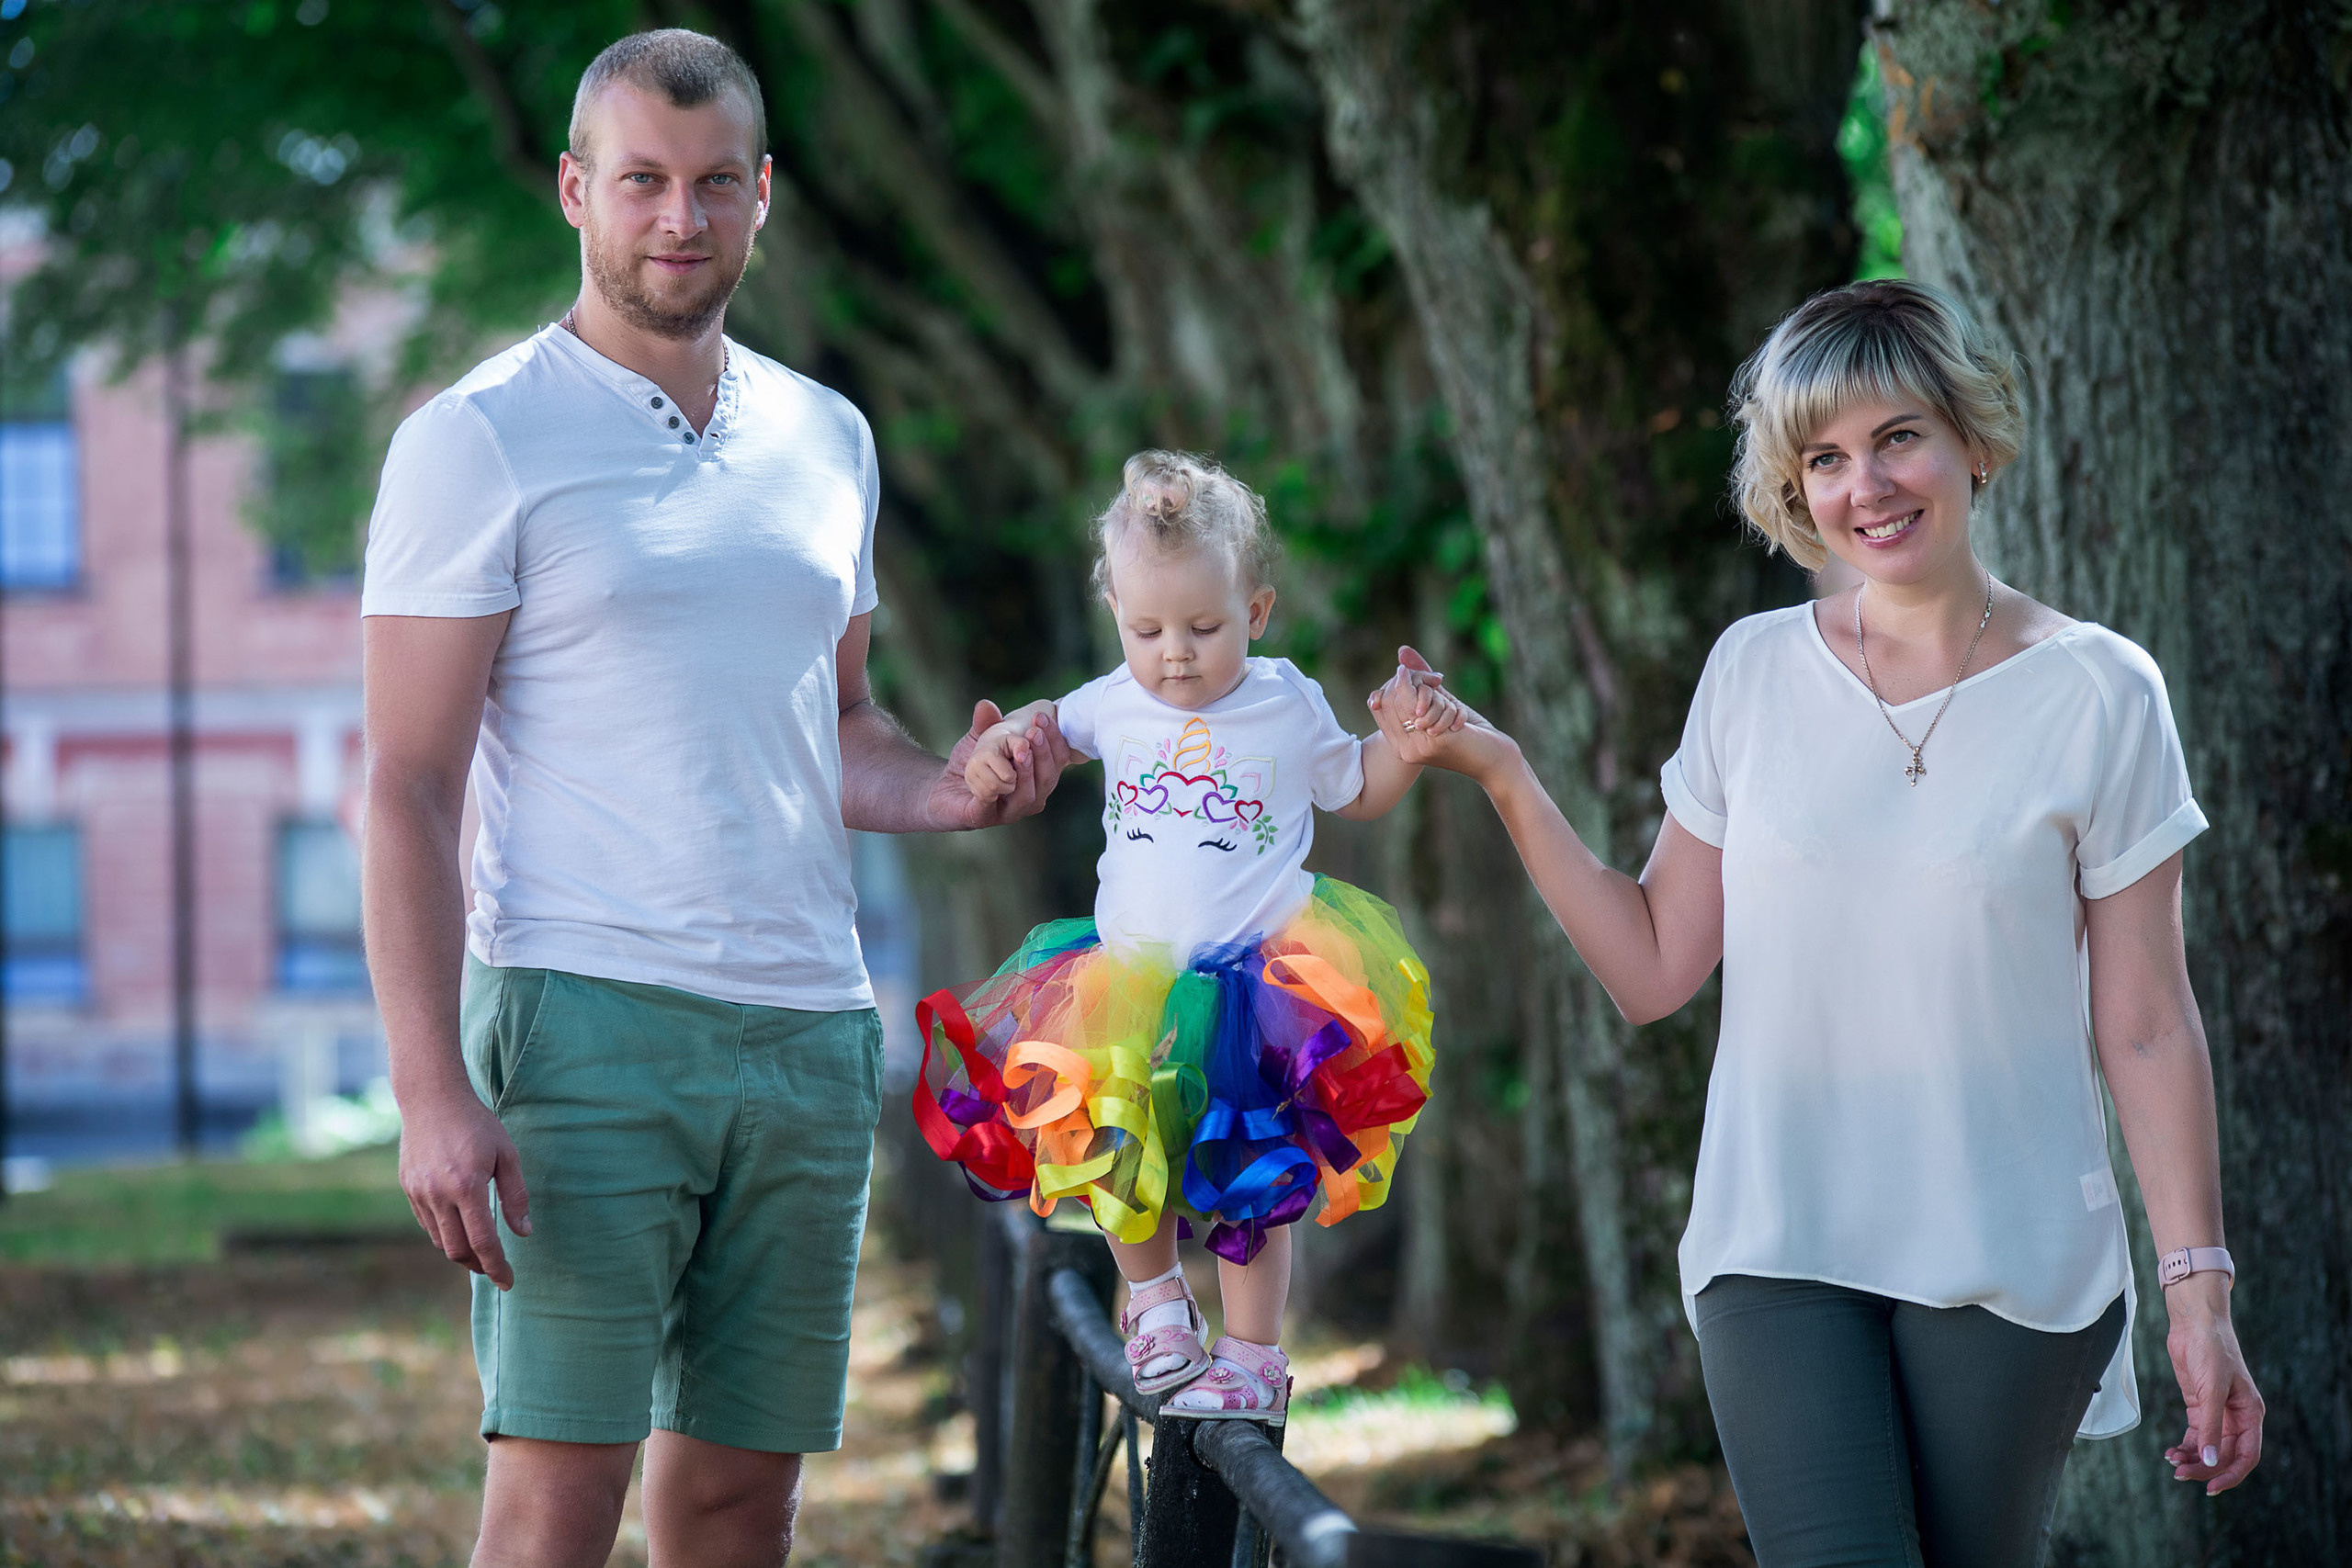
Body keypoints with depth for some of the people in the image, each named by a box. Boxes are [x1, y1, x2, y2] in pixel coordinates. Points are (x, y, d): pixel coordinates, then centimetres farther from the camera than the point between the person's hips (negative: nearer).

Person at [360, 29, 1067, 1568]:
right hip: (587, 1019, -5)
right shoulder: (479, 442, -2)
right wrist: (432, 1092, -16)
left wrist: (950, 790, 1)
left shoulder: (827, 441, 15)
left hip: (810, 1028, 5)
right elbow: (409, 789, -6)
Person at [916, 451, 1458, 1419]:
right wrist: (1000, 748, 0)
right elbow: (1046, 725, 22)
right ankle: (1154, 1294, 24)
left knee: (1250, 1185, 0)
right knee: (1117, 1156, -2)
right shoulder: (1115, 704, 1)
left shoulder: (1289, 706, -2)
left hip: (1255, 985, -2)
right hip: (1127, 986, 2)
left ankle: (1252, 1358, 12)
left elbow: (1360, 792, 14)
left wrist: (1409, 737, -4)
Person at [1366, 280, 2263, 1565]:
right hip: (1780, 1257, 1)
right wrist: (1502, 776, 0)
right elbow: (1653, 971, 8)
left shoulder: (2096, 696, -2)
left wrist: (2199, 1289, -3)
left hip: (2013, 1267, -1)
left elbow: (2145, 1028, 0)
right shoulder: (1754, 673, 6)